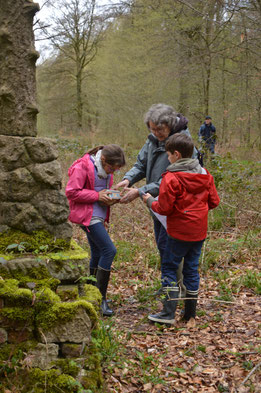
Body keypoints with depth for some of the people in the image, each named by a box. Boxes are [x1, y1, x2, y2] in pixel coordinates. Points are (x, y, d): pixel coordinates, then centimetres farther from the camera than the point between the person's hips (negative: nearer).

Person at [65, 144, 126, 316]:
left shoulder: (106, 168, 11)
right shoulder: (83, 167, -16)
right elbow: (72, 192, -17)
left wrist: (110, 197, 0)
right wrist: (97, 195, -19)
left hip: (98, 216, 9)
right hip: (88, 216, -9)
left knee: (97, 254, 14)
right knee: (109, 250, -14)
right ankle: (101, 298, -7)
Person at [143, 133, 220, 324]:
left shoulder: (171, 178, -15)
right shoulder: (205, 174, 5)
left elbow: (164, 208, -15)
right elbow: (214, 201, 8)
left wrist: (150, 201, 3)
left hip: (179, 232, -6)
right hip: (199, 231, 6)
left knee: (170, 267, 5)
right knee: (192, 269, 14)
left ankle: (169, 313, 4)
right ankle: (190, 313, 21)